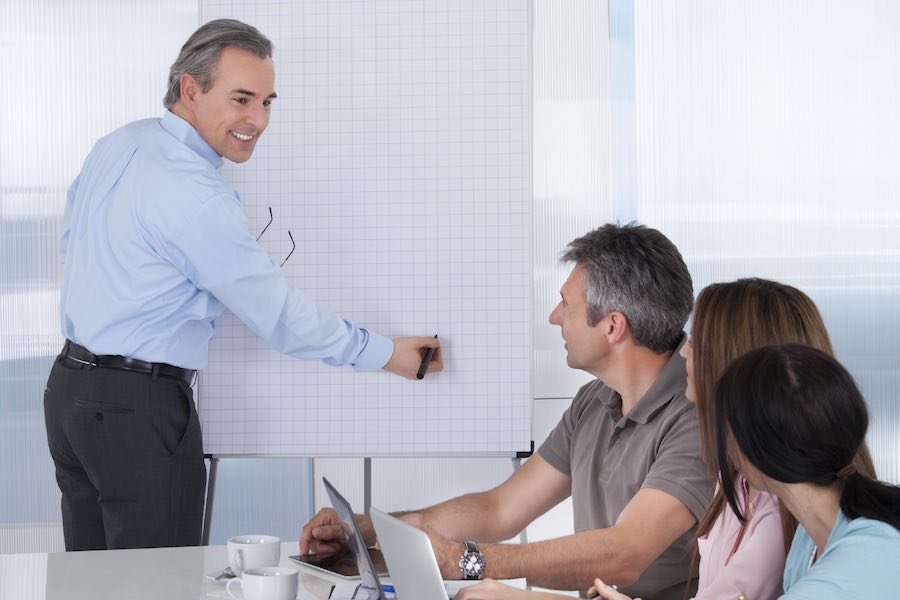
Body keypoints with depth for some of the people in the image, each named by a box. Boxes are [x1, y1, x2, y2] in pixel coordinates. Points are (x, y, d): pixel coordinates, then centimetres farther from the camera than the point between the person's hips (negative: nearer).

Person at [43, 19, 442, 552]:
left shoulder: (116, 145, 7)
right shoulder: (195, 195, -20)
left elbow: (72, 243, 20)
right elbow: (278, 312, -14)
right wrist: (386, 354, -5)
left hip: (70, 385, 9)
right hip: (138, 408, -9)